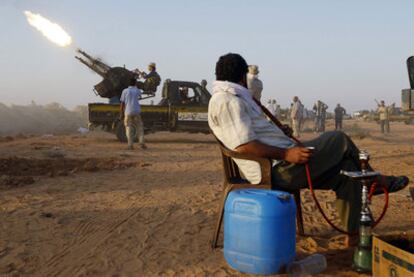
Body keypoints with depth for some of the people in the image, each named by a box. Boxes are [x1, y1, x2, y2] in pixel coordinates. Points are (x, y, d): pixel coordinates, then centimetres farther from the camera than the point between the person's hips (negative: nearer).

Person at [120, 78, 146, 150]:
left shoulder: (125, 91, 3)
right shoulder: (137, 91, 7)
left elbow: (122, 103, 1)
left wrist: (121, 114, 6)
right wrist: (135, 87, 36)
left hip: (128, 112, 0)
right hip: (136, 112, 0)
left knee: (129, 128, 3)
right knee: (139, 128, 9)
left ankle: (130, 145, -3)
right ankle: (141, 143, 0)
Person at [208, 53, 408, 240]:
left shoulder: (228, 99, 17)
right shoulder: (227, 100, -16)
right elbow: (243, 146, -26)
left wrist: (277, 131, 29)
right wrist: (286, 154, -24)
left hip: (276, 167, 11)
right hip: (278, 169, -11)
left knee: (345, 168, 10)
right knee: (339, 140, 0)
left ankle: (355, 232, 16)